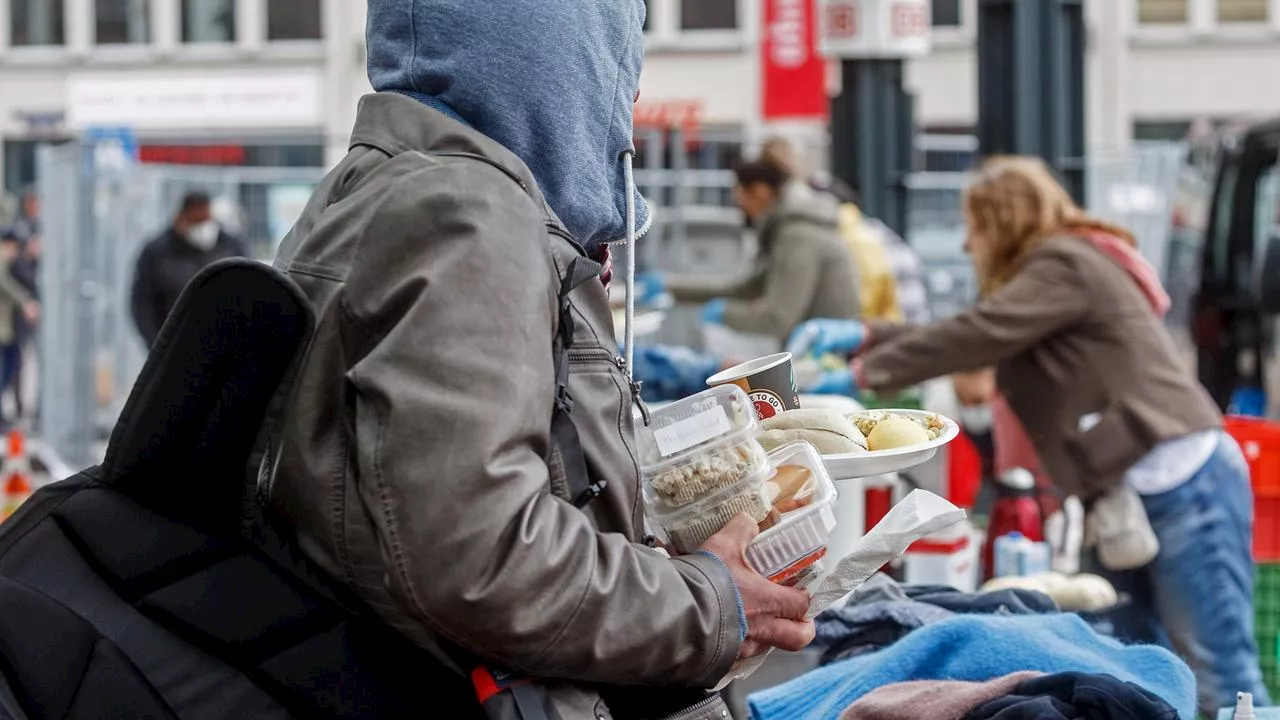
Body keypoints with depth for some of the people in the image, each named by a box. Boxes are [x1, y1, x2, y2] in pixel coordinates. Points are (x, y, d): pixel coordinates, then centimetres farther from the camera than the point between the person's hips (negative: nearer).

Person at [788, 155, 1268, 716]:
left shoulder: (1066, 264, -8)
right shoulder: (1057, 267, 23)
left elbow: (977, 335, -15)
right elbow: (981, 339, 23)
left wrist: (863, 373, -10)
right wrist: (865, 335, 16)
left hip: (1184, 486, -10)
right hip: (1132, 498, 10)